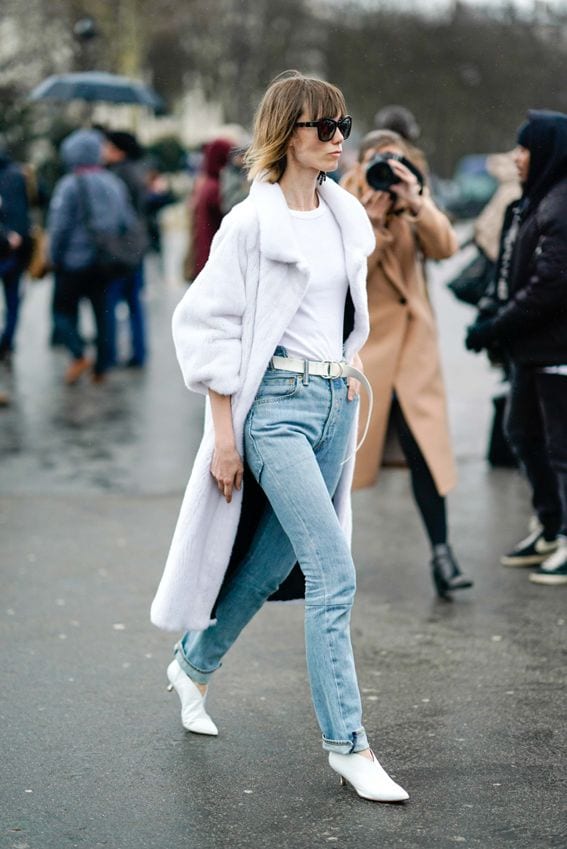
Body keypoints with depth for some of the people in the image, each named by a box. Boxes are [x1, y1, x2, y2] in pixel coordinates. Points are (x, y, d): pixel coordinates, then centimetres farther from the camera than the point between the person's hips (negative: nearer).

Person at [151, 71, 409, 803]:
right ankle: (348, 745, -7)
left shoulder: (345, 217, 12)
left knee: (271, 562, 15)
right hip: (277, 404, -7)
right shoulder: (252, 223, -9)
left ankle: (194, 666, 39)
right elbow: (205, 323, -9)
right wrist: (224, 431, -11)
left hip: (336, 404, 7)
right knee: (334, 572, -13)